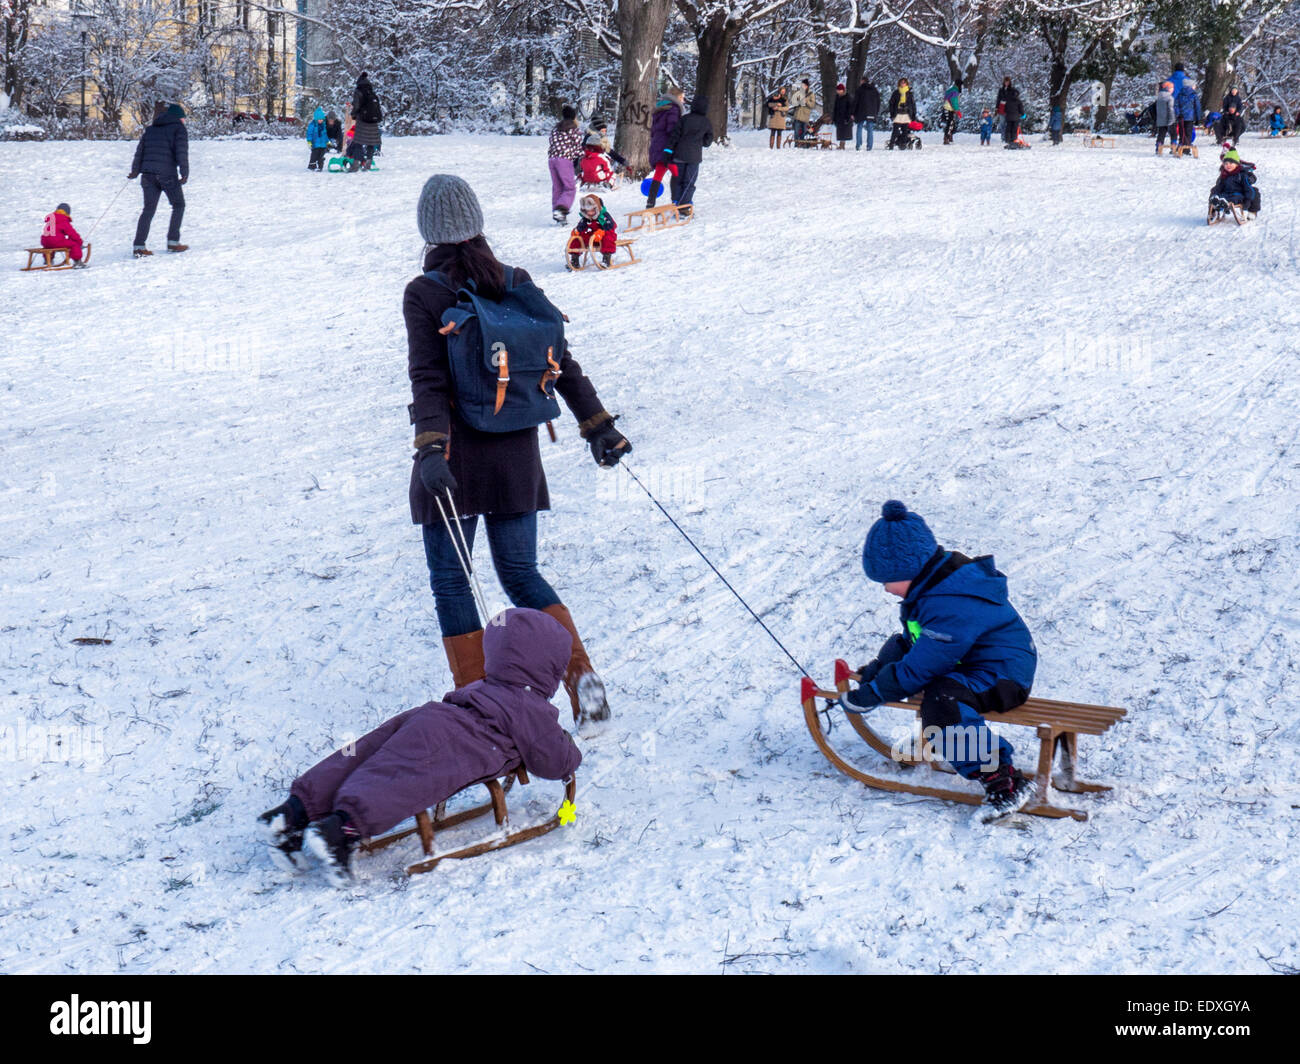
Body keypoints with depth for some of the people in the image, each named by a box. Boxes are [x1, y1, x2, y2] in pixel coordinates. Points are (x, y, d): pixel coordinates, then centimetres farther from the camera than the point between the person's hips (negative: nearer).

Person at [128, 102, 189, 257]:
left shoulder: (151, 128, 21)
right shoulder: (178, 128, 4)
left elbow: (140, 150, 16)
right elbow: (181, 151, -8)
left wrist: (135, 170, 17)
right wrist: (185, 173, -10)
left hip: (148, 174, 5)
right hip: (167, 174, -5)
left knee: (149, 209, 6)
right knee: (178, 205, 12)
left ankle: (139, 246, -4)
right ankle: (173, 242, 8)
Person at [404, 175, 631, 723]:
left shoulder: (422, 295, -10)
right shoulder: (518, 283, 2)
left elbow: (428, 380, -19)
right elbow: (561, 361, 4)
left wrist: (431, 448, -25)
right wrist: (598, 425, 9)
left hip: (456, 454, -4)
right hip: (516, 452, 4)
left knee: (450, 580, 8)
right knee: (521, 574, 15)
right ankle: (581, 676, 2)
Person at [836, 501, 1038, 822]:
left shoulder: (951, 606, -30)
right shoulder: (932, 587, 2)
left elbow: (922, 667, -28)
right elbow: (910, 640, 18)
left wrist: (869, 695, -19)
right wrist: (875, 669, 8)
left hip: (1004, 675, -11)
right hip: (968, 663, 11)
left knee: (940, 702, -36)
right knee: (899, 649, 19)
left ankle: (1005, 782, -35)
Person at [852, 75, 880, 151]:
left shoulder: (860, 89, -2)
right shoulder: (875, 90, 11)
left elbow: (855, 101, -3)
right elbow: (878, 103, 14)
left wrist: (853, 113, 1)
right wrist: (877, 113, 19)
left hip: (861, 113, -3)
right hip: (872, 114, 3)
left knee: (859, 128, 5)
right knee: (870, 130, 5)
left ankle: (858, 146, -5)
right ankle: (869, 147, -1)